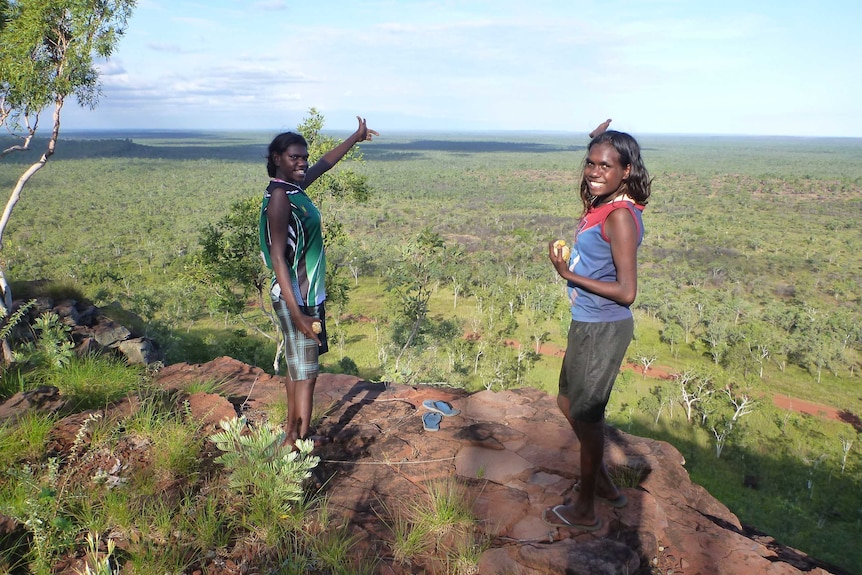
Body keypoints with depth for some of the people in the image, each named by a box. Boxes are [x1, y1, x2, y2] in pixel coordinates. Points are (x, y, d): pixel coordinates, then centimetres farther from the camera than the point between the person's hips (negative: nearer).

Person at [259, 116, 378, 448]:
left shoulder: (294, 187, 8)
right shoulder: (279, 196, -19)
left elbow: (326, 163, 26)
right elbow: (277, 257, -25)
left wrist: (356, 137, 39)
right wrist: (297, 313, -30)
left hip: (309, 294, 10)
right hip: (296, 297, -10)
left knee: (296, 366, 18)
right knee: (305, 374, -6)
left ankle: (291, 435, 32)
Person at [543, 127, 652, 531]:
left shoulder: (620, 216, -21)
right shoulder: (600, 206, 4)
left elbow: (626, 291, -24)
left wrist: (568, 274, -21)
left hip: (603, 330, -10)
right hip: (587, 325, 10)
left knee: (585, 414, 6)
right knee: (570, 404, 23)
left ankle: (584, 510, 28)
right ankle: (604, 483, 42)